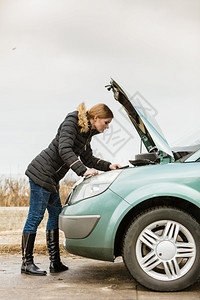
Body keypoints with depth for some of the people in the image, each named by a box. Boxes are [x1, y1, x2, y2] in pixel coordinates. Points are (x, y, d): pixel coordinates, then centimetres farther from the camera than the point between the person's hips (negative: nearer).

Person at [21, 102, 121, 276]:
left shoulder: (87, 133, 14)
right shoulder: (72, 122, -13)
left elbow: (88, 159, 23)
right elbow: (64, 150, -25)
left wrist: (108, 166, 14)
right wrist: (83, 171, -29)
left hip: (52, 178, 10)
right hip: (42, 173, -10)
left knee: (56, 215, 10)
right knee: (35, 216, -6)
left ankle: (55, 262, 14)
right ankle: (27, 263, 0)